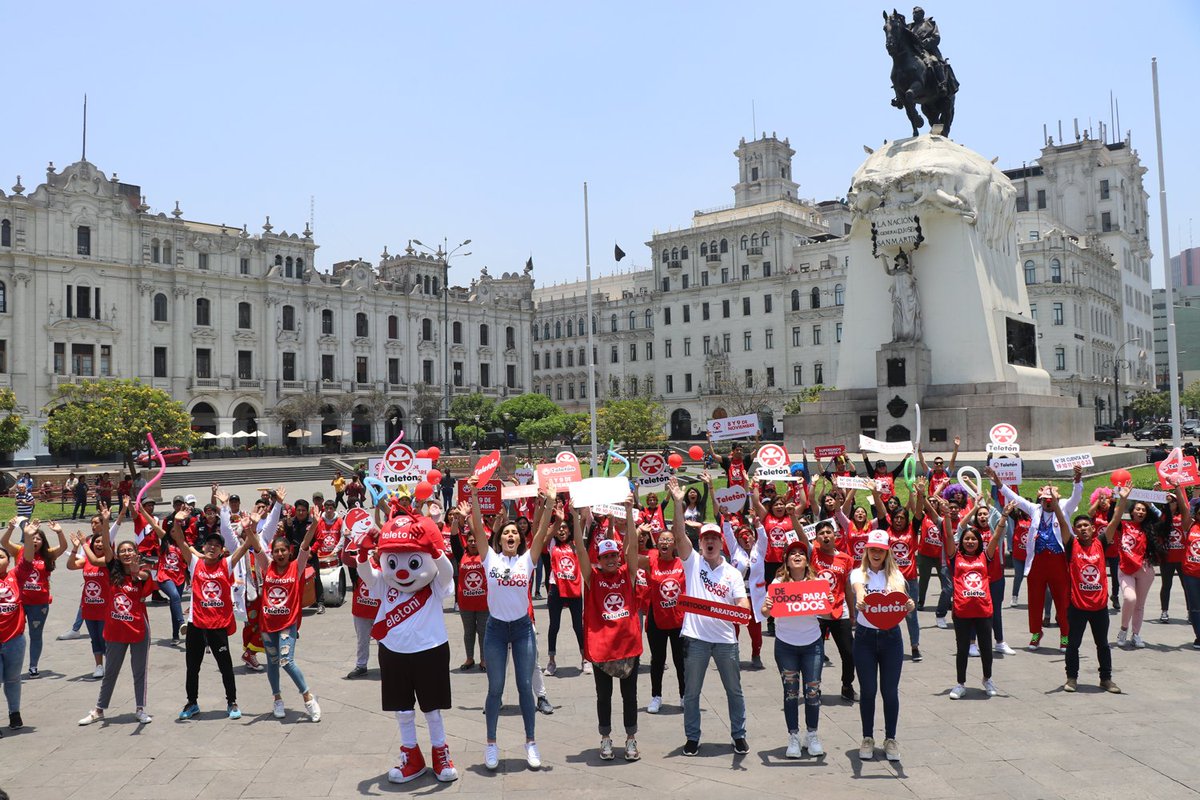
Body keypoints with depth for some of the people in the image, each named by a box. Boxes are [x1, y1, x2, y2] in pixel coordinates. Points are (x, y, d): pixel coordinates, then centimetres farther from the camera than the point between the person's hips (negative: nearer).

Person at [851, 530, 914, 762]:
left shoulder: (895, 575, 3)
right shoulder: (859, 574, -2)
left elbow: (901, 596, -17)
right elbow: (858, 588, -26)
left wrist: (909, 605, -41)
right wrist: (860, 600, -49)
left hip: (891, 636, 1)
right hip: (865, 636, -1)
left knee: (890, 691, 4)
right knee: (867, 690, 4)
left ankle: (890, 739, 20)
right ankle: (867, 739, 19)